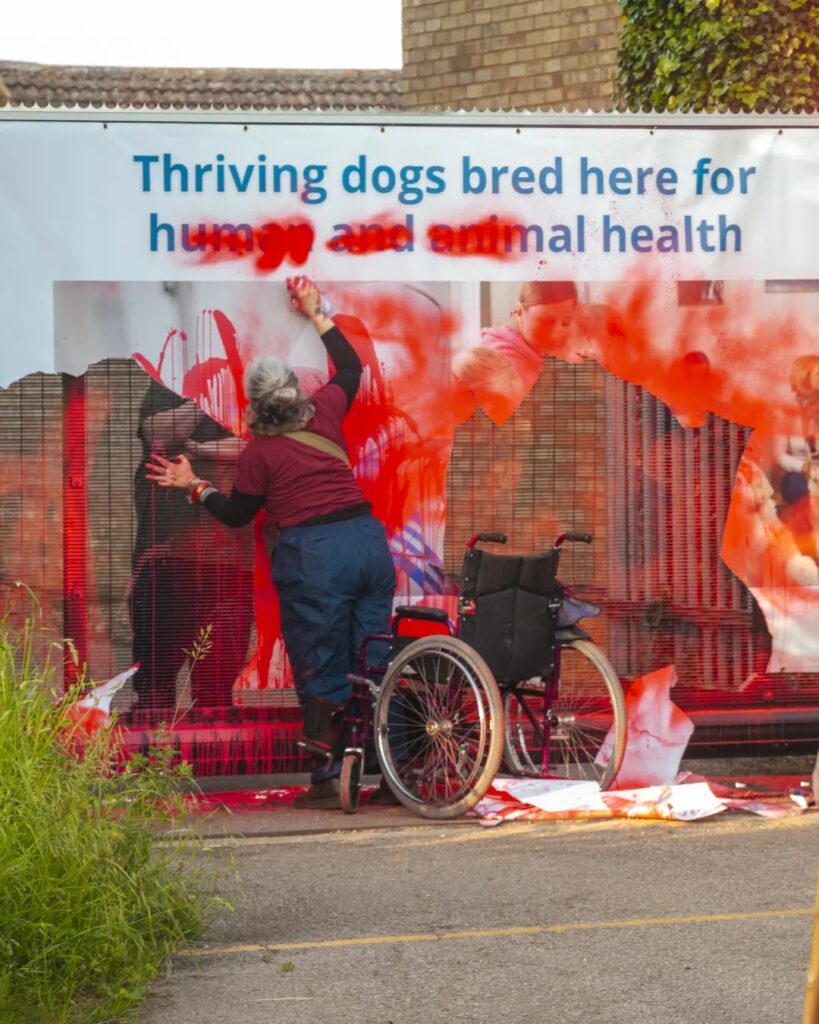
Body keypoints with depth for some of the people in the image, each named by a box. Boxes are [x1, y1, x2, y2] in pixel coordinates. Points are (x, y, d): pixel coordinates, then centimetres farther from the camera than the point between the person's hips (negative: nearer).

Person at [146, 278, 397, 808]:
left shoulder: (260, 452, -2)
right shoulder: (326, 412, 8)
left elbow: (237, 513, 11)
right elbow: (351, 366, 28)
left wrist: (195, 486, 23)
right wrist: (316, 314, 36)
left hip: (313, 555, -4)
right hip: (368, 541, 5)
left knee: (322, 671, 4)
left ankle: (332, 779, 5)